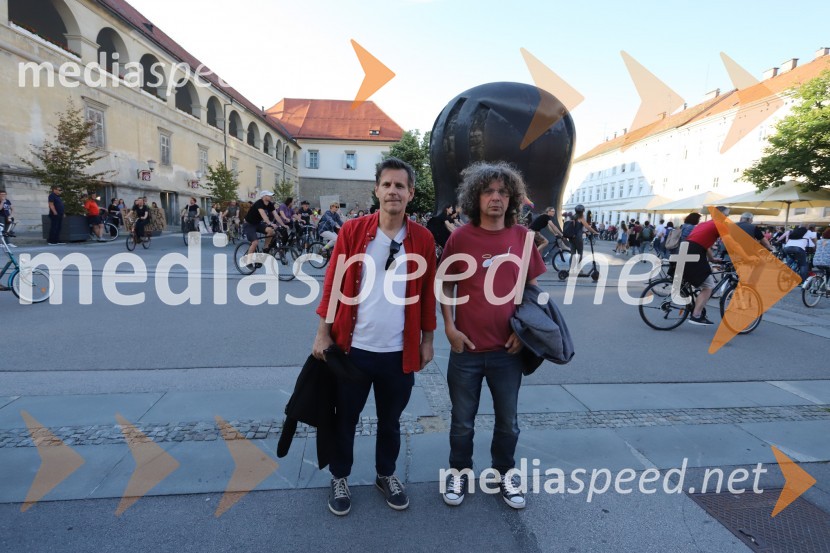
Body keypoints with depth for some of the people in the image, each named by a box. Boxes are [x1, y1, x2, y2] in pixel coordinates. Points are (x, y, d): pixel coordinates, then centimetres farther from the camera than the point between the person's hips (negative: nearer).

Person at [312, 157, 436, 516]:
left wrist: (427, 340, 7)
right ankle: (339, 478, 40)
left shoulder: (423, 239, -1)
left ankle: (386, 475, 43)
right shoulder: (352, 231, -5)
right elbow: (333, 283, -2)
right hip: (353, 347, -1)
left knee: (390, 421, 19)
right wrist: (323, 333, -3)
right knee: (345, 418, 16)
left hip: (400, 351, 1)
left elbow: (427, 293, 5)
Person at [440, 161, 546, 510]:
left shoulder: (523, 237, -1)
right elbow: (445, 285, 1)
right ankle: (460, 471, 40)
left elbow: (532, 286, 7)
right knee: (463, 421, 16)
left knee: (508, 421, 19)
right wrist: (449, 327, -8)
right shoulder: (460, 237, -6)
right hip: (466, 348, -1)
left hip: (508, 349, 2)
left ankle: (504, 473, 43)